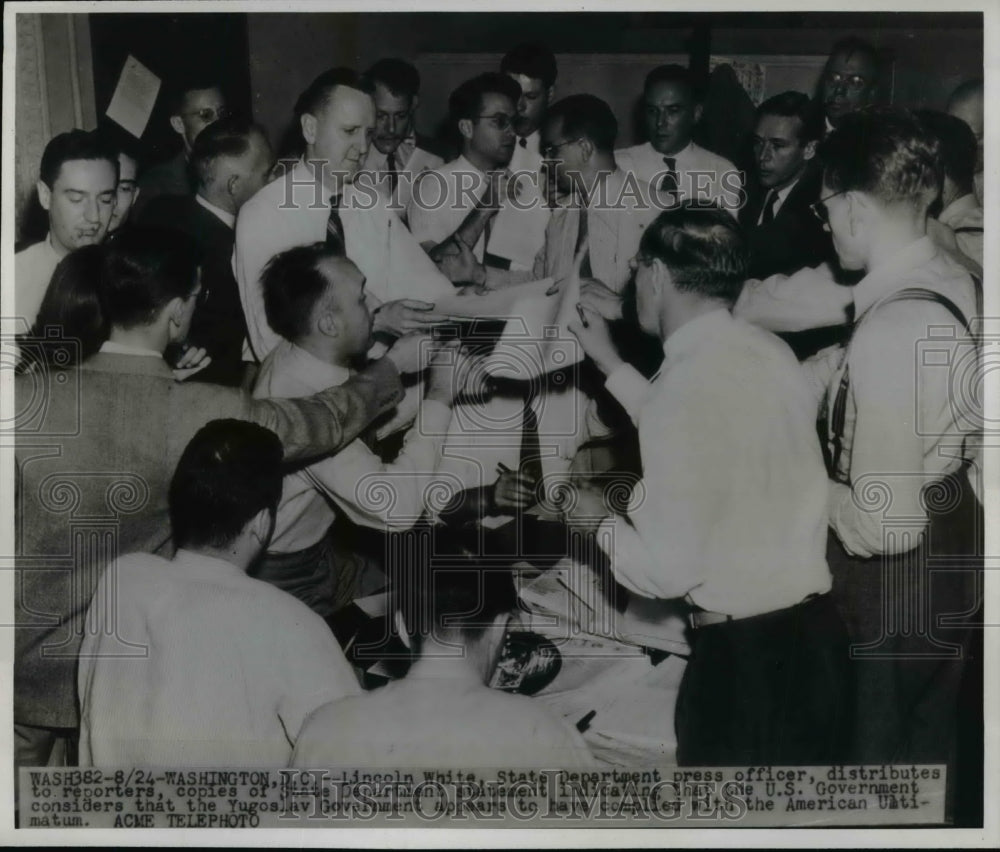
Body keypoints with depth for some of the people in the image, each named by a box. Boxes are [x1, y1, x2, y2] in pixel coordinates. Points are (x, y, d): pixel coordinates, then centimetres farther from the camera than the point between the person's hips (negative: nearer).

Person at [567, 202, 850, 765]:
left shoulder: (683, 388, -21)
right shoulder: (772, 353, 3)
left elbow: (667, 571, -19)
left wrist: (602, 521, 1)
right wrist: (612, 366, 27)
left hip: (743, 655, -8)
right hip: (818, 634, 8)